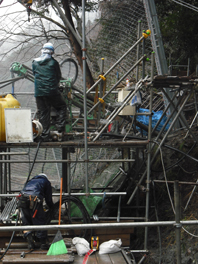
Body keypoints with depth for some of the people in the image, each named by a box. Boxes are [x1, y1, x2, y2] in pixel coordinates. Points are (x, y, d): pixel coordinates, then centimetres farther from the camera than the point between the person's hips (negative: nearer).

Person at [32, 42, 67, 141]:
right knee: (62, 107, 16)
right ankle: (60, 127, 3)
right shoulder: (53, 62, -1)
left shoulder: (35, 62, 8)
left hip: (38, 92, 3)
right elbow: (59, 76, 8)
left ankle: (45, 135, 5)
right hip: (52, 91, -3)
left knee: (42, 112, 6)